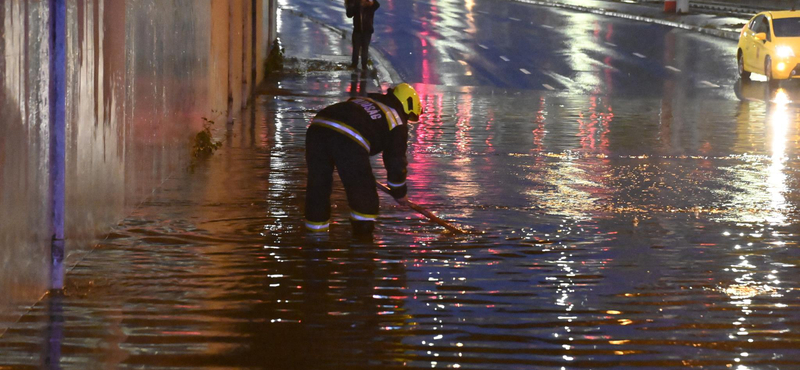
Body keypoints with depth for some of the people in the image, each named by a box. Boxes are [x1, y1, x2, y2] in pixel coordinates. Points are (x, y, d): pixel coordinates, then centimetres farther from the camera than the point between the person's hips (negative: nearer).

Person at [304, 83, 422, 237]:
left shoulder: (361, 100, 38)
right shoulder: (397, 122, 20)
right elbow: (395, 159, 21)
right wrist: (399, 192, 35)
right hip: (348, 140, -6)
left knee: (318, 184, 20)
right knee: (362, 190, 13)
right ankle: (363, 234, 17)